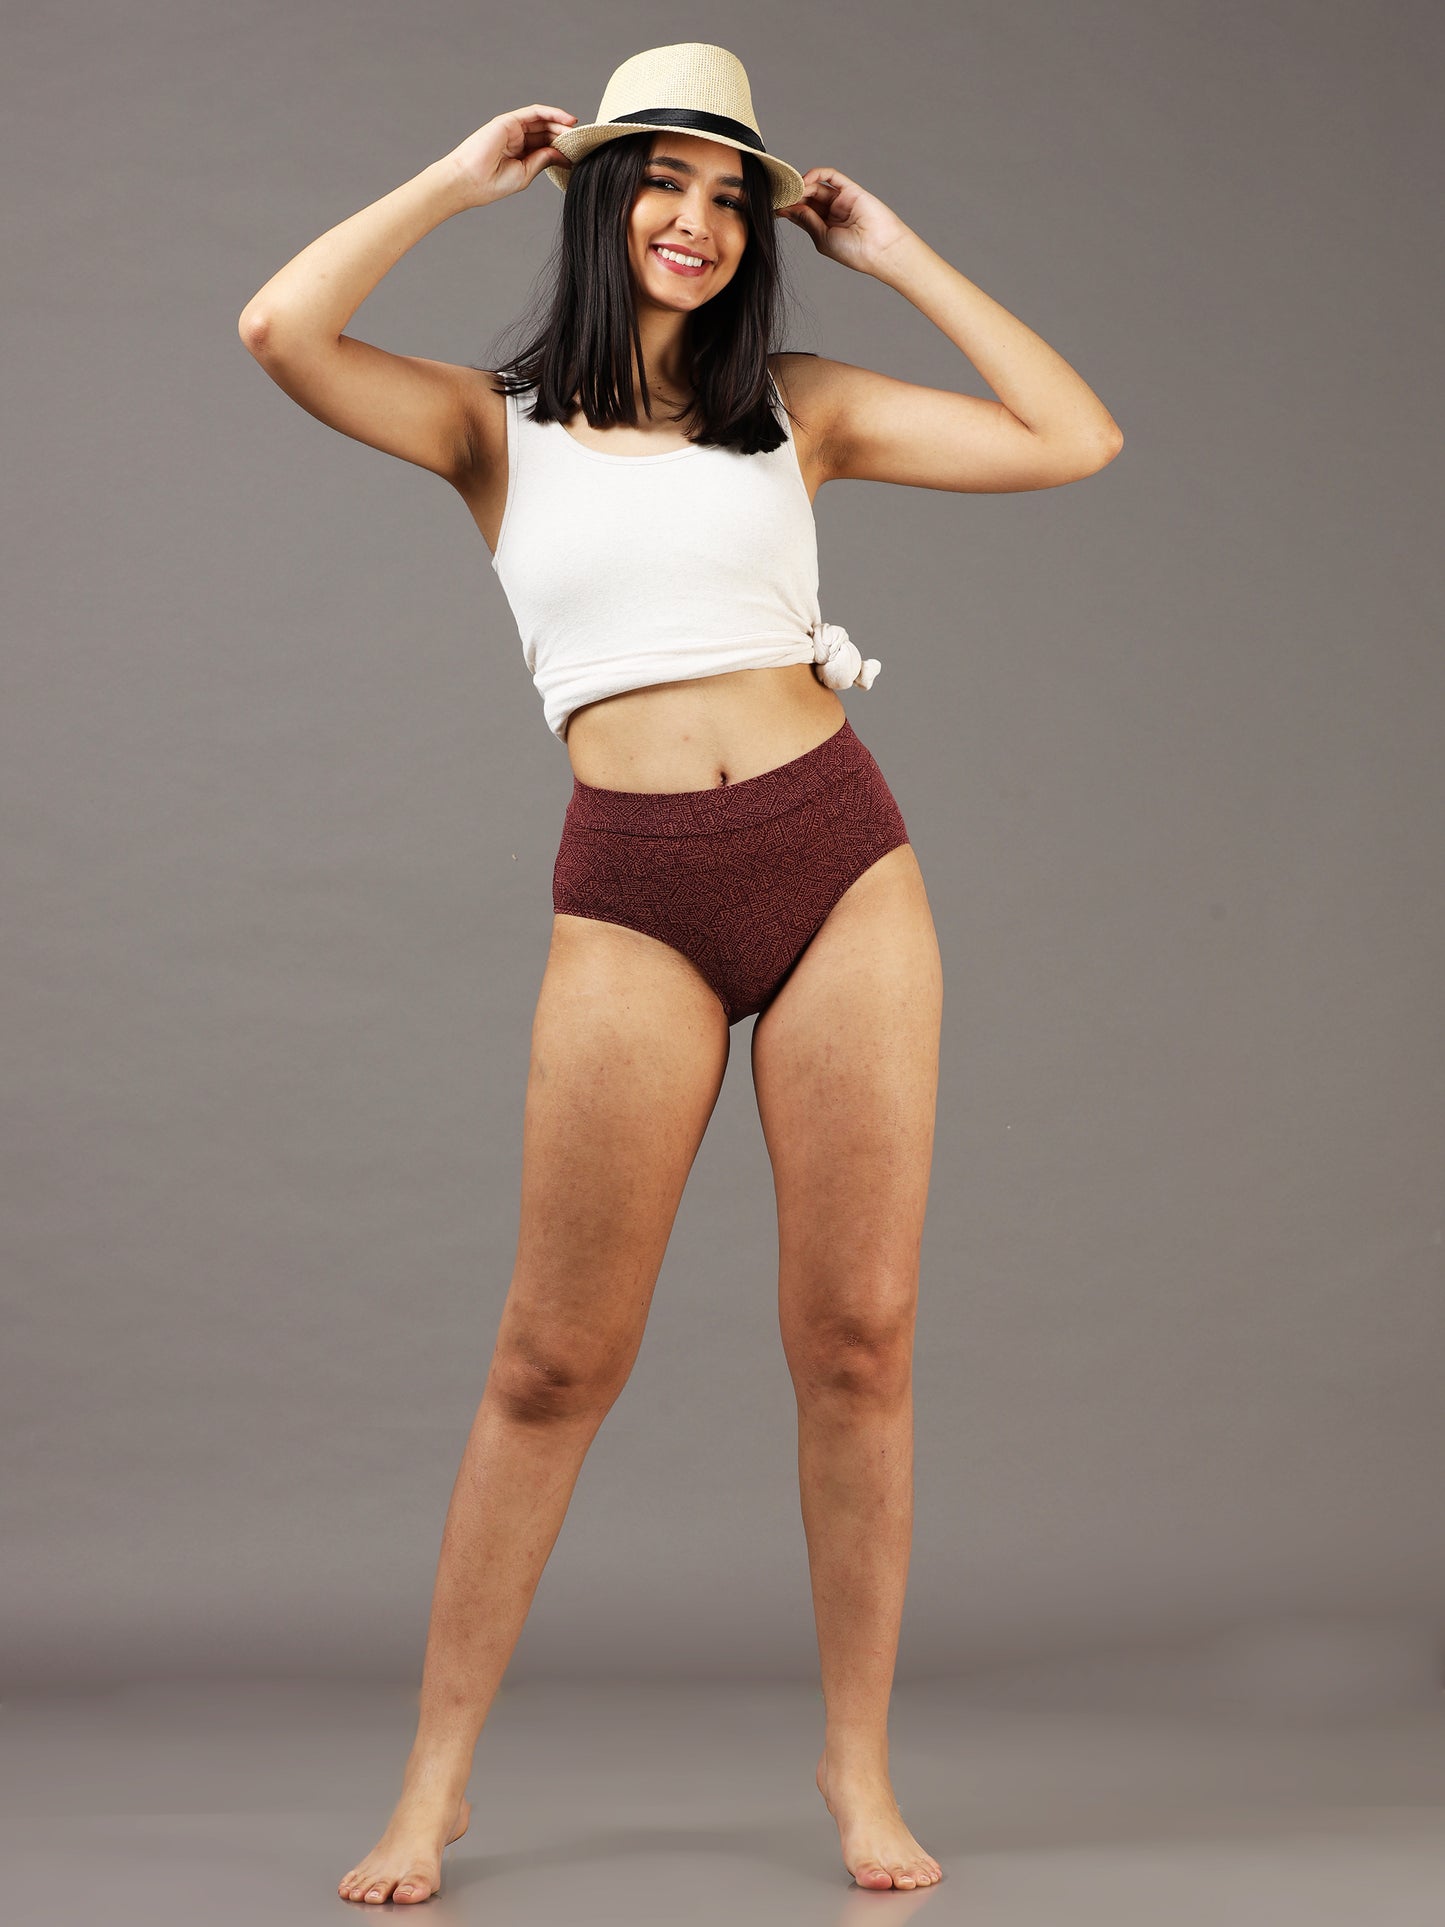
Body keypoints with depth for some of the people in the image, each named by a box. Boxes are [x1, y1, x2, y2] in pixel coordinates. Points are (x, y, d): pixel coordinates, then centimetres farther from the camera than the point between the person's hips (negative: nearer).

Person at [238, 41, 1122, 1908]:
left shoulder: (799, 409, 13)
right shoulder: (499, 425, 9)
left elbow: (1074, 439, 6)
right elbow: (282, 330, -8)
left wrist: (898, 254, 10)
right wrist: (465, 173, 3)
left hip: (839, 859, 2)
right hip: (631, 897, -2)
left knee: (858, 1336, 2)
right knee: (557, 1356, 1)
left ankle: (859, 1765, 18)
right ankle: (435, 1779, 15)